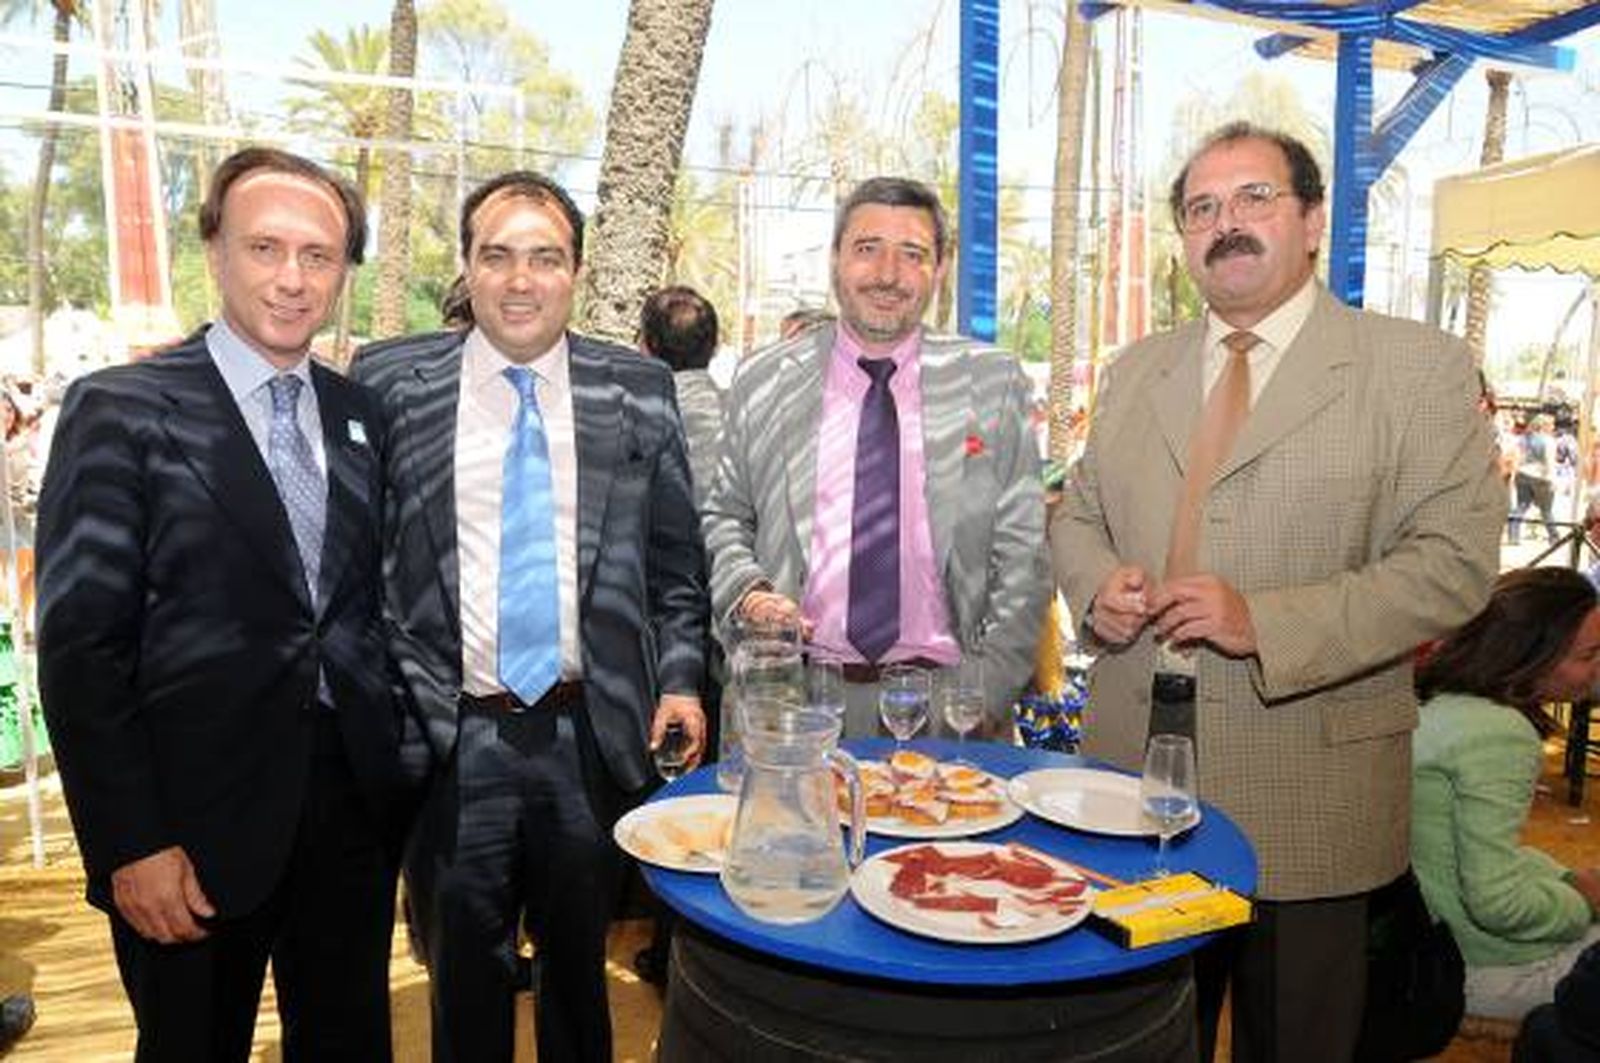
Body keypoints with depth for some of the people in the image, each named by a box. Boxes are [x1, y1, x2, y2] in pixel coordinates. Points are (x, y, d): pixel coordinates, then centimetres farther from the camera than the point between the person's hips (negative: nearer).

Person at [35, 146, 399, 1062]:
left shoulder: (364, 417, 6)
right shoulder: (121, 410, -8)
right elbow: (81, 644, -10)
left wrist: (399, 766, 5)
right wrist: (131, 845, -12)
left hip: (353, 803, 4)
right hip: (198, 816, -4)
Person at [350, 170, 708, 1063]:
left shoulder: (640, 390, 1)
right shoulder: (391, 381, -2)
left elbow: (676, 558, 6)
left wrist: (679, 679, -1)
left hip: (595, 736, 1)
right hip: (451, 738, 0)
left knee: (582, 965, 20)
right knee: (465, 977, 17)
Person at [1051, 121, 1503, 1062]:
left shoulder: (1419, 368, -4)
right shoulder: (1136, 371, 10)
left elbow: (1453, 559, -11)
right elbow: (1077, 515, 16)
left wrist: (1265, 622, -21)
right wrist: (1097, 586, -7)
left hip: (1307, 795, -4)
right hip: (1135, 773, 4)